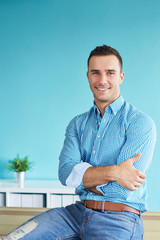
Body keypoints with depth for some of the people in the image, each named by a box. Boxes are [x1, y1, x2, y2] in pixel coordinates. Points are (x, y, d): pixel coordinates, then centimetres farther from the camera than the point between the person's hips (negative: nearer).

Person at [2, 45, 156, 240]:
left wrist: (81, 175, -2)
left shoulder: (140, 123, -5)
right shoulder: (78, 124, 13)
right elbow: (65, 173, -5)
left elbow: (121, 189, -14)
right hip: (78, 212, 5)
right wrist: (112, 171, -18)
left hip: (119, 219, -4)